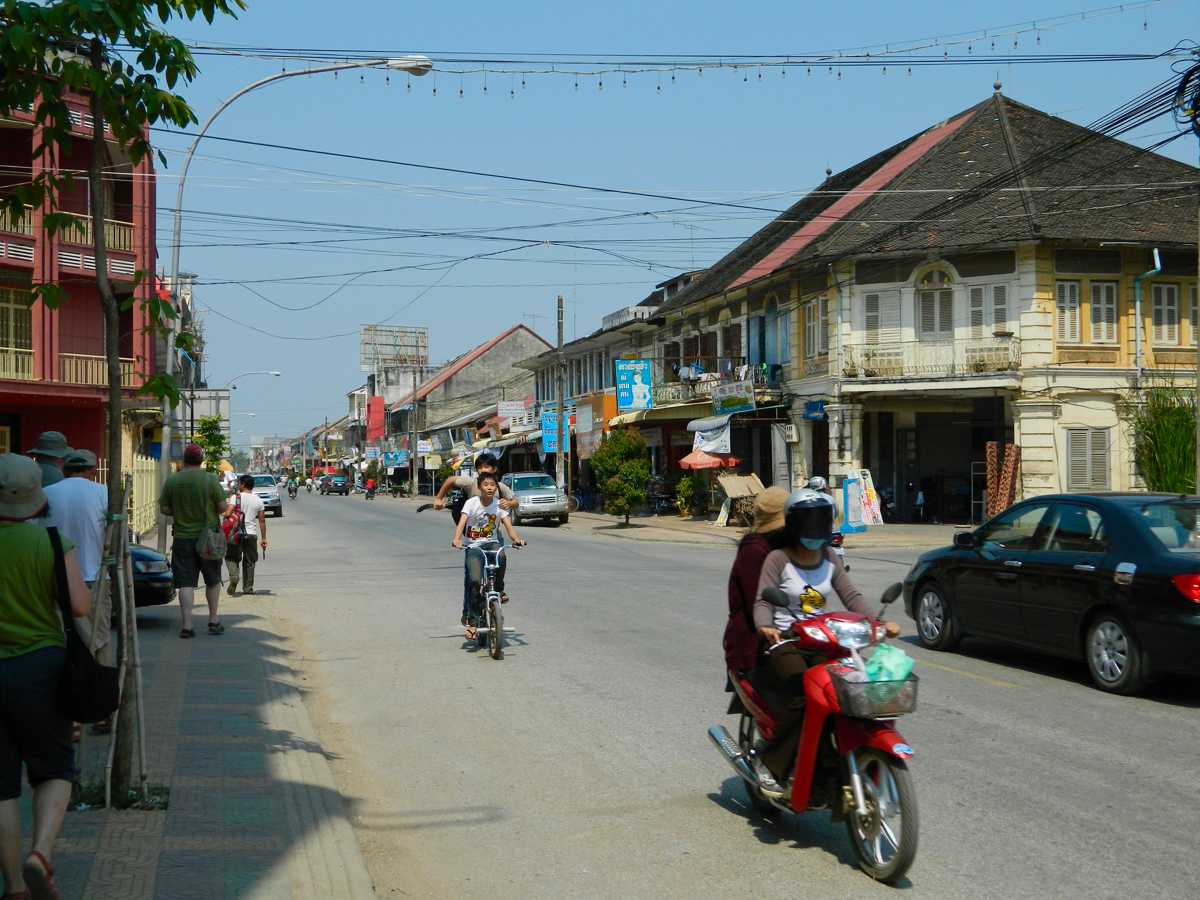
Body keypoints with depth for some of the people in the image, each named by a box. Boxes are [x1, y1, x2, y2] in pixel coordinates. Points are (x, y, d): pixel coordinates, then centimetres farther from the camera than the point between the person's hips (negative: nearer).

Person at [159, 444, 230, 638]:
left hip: (182, 538, 1)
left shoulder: (171, 481, -3)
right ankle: (213, 621, 20)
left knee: (186, 583, 2)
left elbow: (164, 509, 2)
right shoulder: (210, 480, -9)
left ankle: (187, 626, -3)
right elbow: (223, 507, -7)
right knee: (213, 581, 14)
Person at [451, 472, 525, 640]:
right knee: (474, 580, -19)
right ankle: (470, 618, -6)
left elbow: (508, 526, -9)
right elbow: (462, 522, -20)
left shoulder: (499, 505, 0)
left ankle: (499, 590, -9)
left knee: (501, 556, -34)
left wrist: (516, 539, -31)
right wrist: (456, 539, -39)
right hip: (473, 546, -2)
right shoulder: (472, 503, -7)